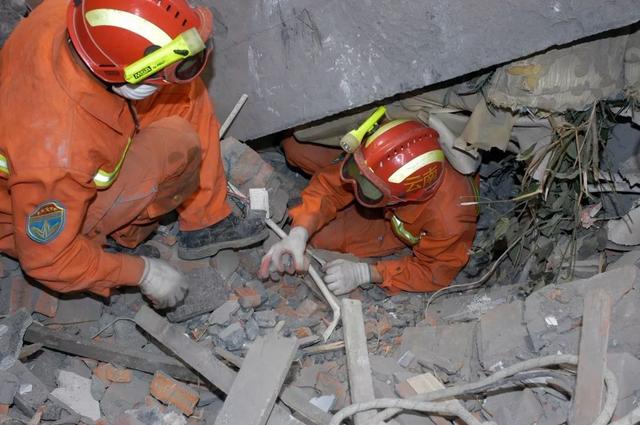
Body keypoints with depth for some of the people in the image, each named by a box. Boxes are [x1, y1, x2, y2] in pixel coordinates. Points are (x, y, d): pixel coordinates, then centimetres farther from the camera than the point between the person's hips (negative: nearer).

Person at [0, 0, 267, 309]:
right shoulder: (62, 145, -41)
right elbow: (47, 260, -26)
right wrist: (143, 272, -18)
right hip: (40, 222, -7)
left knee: (184, 89, -6)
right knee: (176, 145, -27)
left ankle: (205, 224, 4)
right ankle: (125, 235, -2)